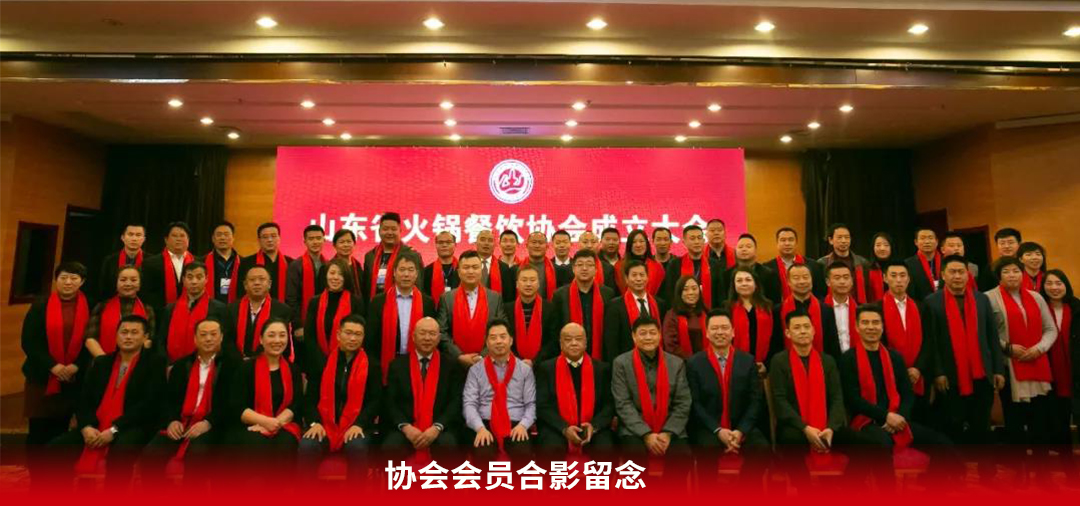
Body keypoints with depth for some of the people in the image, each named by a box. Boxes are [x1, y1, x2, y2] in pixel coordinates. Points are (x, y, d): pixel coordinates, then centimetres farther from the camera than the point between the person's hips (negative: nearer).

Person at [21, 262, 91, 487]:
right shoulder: (40, 306, 0)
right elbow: (29, 342, -5)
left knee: (60, 431, 8)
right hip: (41, 377, 0)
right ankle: (36, 482, 16)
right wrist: (53, 366, -15)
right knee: (38, 431, 4)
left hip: (74, 380, 1)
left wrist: (76, 367, -13)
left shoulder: (89, 309, 1)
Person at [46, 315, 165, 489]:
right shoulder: (101, 362, 17)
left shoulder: (154, 363, -1)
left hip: (131, 429, -6)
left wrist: (113, 430, -18)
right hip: (94, 428, 6)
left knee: (120, 453, -36)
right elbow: (84, 399, 12)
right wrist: (86, 427, -8)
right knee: (56, 448, -14)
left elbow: (148, 404, -11)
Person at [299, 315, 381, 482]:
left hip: (356, 426, -2)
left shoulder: (372, 365, 5)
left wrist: (359, 425, -16)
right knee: (306, 447, -28)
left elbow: (375, 400, -1)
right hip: (324, 424, 2)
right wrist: (314, 423, -10)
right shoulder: (322, 362, 11)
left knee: (358, 448, -34)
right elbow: (311, 397, 8)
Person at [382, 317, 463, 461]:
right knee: (390, 447, -30)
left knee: (447, 445, -33)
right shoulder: (397, 364, 10)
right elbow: (390, 402, 4)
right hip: (405, 429, 1)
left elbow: (456, 402, 0)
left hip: (440, 429, -1)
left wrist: (437, 427, -15)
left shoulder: (451, 365, 7)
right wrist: (405, 427, -12)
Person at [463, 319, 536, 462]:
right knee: (482, 454, -34)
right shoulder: (475, 370, 11)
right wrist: (480, 428, -15)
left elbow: (531, 404, 8)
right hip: (485, 425, -1)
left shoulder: (525, 369, 13)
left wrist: (523, 425, -12)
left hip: (515, 427, 1)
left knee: (522, 454, -31)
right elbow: (469, 404, 2)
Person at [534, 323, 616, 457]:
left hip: (594, 429, 1)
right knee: (553, 449, -30)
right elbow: (542, 405, -1)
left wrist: (594, 426, -12)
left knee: (605, 449, -27)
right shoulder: (546, 368, 4)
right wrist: (564, 428, -15)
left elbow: (609, 404, 6)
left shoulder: (602, 369, 8)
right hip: (557, 429, -1)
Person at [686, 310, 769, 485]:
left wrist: (741, 431, -12)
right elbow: (695, 403, -5)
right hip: (708, 428, -2)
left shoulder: (748, 361, 6)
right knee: (707, 448, -33)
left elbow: (756, 400, 1)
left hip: (742, 427, 3)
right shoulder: (694, 363, 0)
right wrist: (718, 430, -16)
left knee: (762, 448, -25)